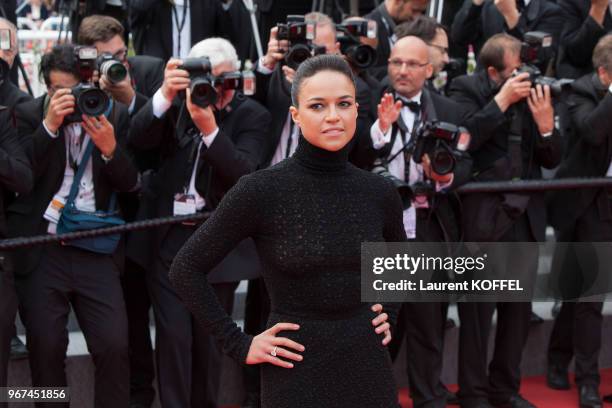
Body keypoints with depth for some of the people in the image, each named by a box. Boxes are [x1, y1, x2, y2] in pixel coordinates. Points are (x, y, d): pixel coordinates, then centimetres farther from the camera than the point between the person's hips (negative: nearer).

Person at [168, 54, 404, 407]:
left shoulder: (379, 192, 0)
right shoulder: (260, 191, -12)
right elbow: (186, 270, -7)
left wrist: (389, 316, 8)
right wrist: (239, 344, -8)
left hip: (369, 366, 4)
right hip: (298, 371, -4)